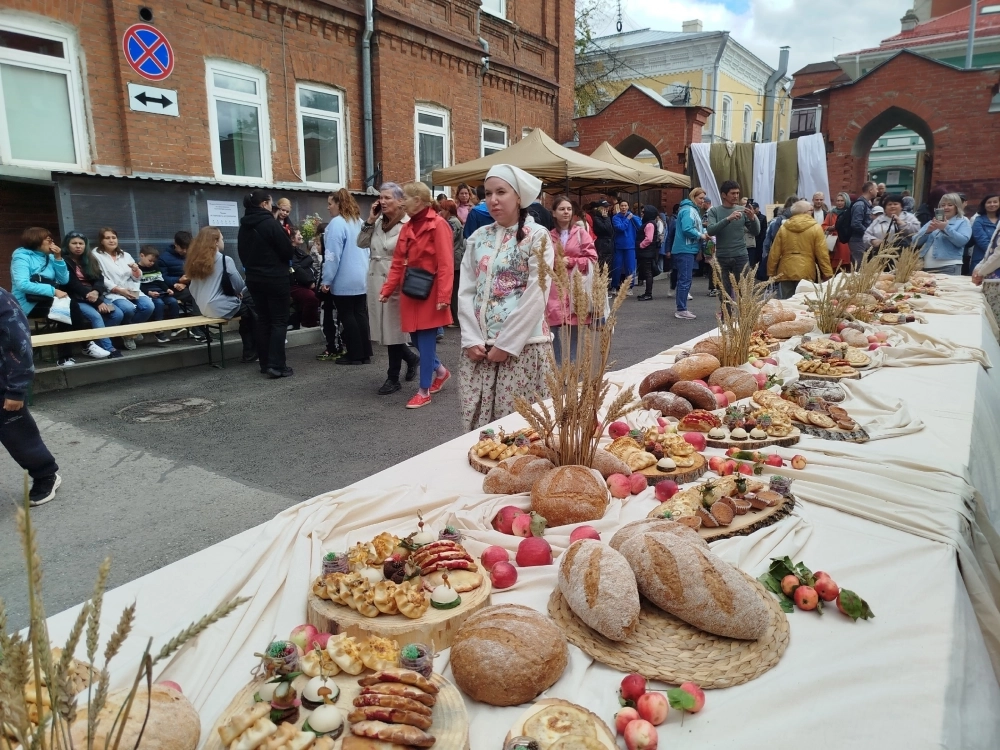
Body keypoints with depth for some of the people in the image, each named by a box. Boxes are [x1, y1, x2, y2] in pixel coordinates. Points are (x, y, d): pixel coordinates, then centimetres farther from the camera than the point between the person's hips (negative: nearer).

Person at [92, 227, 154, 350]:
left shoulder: (125, 255, 18)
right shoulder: (96, 255, 3)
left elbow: (136, 278, 15)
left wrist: (136, 270, -9)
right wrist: (119, 290, -18)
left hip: (132, 291, 5)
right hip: (111, 293, -5)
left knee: (149, 306, -24)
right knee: (129, 309, -34)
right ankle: (126, 333, -3)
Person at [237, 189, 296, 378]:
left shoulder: (244, 226, 7)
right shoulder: (270, 223, -15)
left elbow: (242, 253, 15)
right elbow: (287, 251, -12)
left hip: (254, 279, 7)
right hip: (275, 279, -7)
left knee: (262, 320, 12)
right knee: (279, 321, -3)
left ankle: (265, 363, 15)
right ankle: (276, 365, -9)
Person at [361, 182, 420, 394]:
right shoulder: (378, 223, 10)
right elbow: (361, 243, 11)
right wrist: (370, 220, 1)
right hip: (375, 281, 7)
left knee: (392, 329, 1)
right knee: (385, 329, 12)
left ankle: (393, 378, 13)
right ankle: (412, 358, 35)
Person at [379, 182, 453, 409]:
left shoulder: (438, 225, -11)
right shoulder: (407, 228, 12)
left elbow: (445, 265, -16)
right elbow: (398, 263, 13)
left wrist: (444, 297, -22)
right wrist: (387, 289, 5)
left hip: (429, 293, -7)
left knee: (426, 340, -1)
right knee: (416, 338, 12)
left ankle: (424, 391, 10)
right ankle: (440, 371, 35)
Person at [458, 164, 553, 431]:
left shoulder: (537, 237, -3)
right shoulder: (478, 238, 11)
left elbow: (535, 297, -11)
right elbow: (466, 291, 7)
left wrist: (506, 345, -13)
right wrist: (471, 339, -5)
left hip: (523, 345, -4)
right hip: (479, 348, 5)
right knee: (477, 423, 7)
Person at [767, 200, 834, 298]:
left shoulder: (783, 227, 5)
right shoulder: (815, 228, -1)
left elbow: (774, 254, 4)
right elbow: (822, 254, -4)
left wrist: (771, 273, 12)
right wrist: (828, 274, 2)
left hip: (785, 273, 2)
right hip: (806, 273, -2)